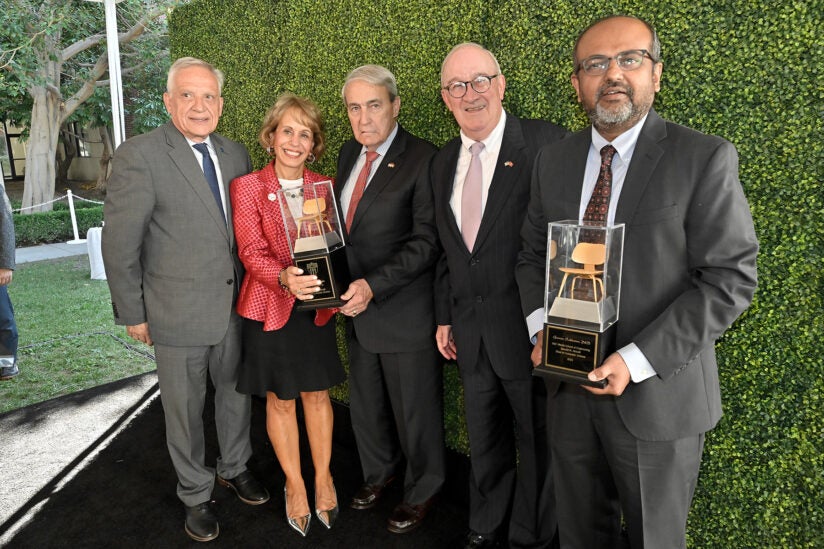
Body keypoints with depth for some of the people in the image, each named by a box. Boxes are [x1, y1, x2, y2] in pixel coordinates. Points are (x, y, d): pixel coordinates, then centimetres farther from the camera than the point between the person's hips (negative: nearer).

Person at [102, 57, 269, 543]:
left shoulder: (236, 154, 4)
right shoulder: (139, 156, -14)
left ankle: (235, 467, 45)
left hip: (235, 305, 5)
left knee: (237, 393, 20)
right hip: (178, 312, -5)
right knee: (184, 409, 13)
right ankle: (196, 494, 35)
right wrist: (133, 314, -9)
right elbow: (120, 243, -12)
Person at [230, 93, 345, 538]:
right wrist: (284, 278, -33)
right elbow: (251, 252, -14)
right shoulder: (247, 187, -6)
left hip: (316, 309, 2)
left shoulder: (323, 187, 3)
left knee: (317, 395, 12)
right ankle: (294, 484, 30)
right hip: (269, 308, -2)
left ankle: (323, 477, 31)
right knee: (280, 400, 11)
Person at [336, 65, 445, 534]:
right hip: (358, 306, 7)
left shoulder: (423, 160, -16)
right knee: (366, 402, 21)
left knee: (415, 408, 11)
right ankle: (378, 473, 46)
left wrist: (373, 285, -25)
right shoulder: (349, 153, 7)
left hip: (406, 312, -7)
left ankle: (423, 491, 35)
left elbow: (426, 242, -19)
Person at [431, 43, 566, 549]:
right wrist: (445, 316, 13)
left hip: (530, 330, -5)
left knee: (539, 441, 14)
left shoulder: (546, 142, -12)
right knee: (485, 442, 22)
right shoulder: (444, 162, 8)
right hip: (471, 331, 6)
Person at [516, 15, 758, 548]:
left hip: (657, 393, -4)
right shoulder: (553, 160, 5)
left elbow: (730, 279, -14)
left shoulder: (706, 159, -10)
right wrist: (541, 327, -5)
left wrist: (637, 361, -20)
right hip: (569, 383, 4)